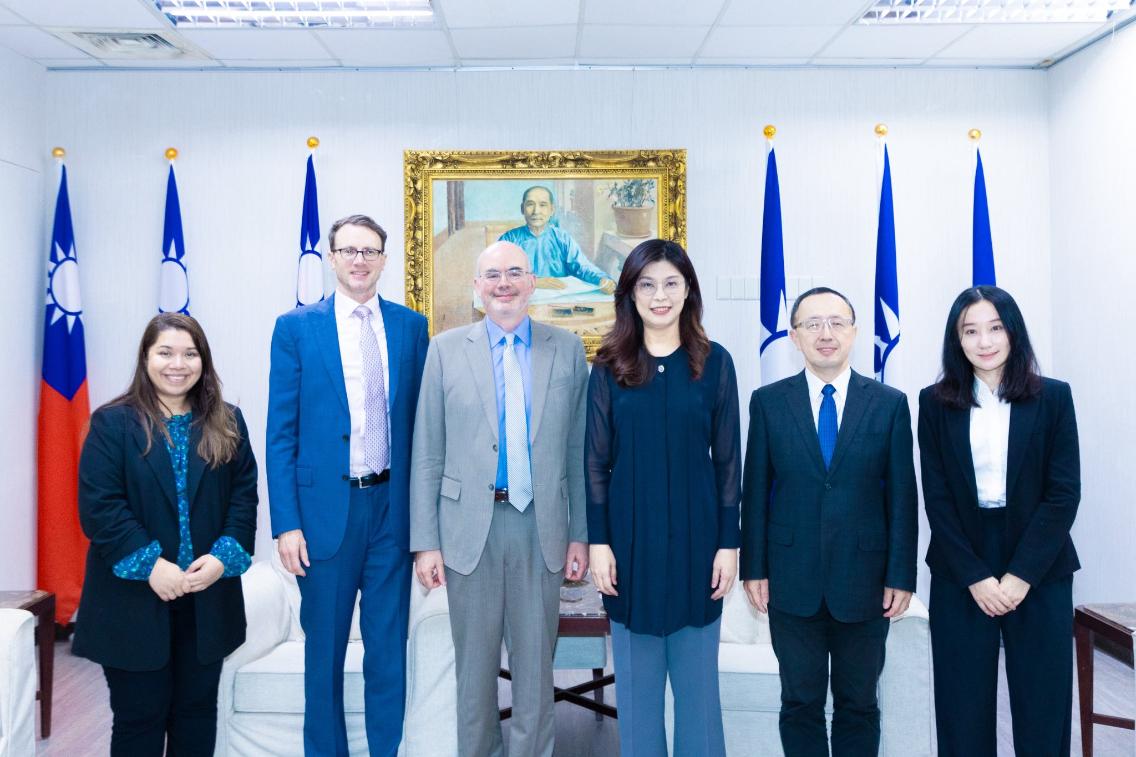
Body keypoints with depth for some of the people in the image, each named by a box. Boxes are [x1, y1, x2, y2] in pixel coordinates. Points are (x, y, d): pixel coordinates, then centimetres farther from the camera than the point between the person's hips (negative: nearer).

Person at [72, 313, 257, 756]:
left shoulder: (227, 423, 7)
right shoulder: (113, 423, -3)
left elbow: (244, 494, 2)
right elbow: (99, 506, -11)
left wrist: (225, 556, -13)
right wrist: (149, 564, -19)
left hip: (207, 598, 3)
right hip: (134, 599, -3)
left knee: (198, 709, 14)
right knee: (139, 715, 8)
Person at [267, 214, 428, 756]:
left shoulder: (412, 326, 5)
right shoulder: (296, 327, 0)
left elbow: (421, 421, 7)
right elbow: (281, 433, -2)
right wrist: (286, 524, -8)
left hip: (394, 507, 2)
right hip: (326, 508, -1)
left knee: (389, 647, 11)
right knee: (325, 650, 12)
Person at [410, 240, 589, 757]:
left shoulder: (566, 349, 4)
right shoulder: (446, 349, 2)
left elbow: (578, 449, 5)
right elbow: (427, 455, 1)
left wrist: (580, 534, 3)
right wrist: (425, 541, -3)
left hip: (541, 526, 1)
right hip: (470, 527, 0)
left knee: (536, 664, 10)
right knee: (474, 665, 12)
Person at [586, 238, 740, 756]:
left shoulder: (714, 362, -1)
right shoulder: (610, 367, 0)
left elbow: (727, 460, 0)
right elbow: (595, 460, 0)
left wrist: (728, 543, -4)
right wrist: (598, 541, -5)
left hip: (696, 536, 0)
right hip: (631, 537, 1)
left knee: (697, 678, 11)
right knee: (637, 681, 12)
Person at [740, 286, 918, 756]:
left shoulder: (890, 404, 0)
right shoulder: (767, 402, 1)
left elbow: (902, 495, 0)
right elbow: (754, 491, 1)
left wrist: (901, 576, -3)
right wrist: (754, 568, -2)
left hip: (864, 581, 0)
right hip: (792, 581, 0)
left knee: (859, 705, 14)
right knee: (800, 704, 12)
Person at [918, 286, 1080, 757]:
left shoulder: (1053, 397, 1)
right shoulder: (935, 402, 2)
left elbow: (1064, 494, -4)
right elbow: (936, 498, -1)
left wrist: (1020, 575, -11)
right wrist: (976, 577, -9)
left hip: (1040, 572, 0)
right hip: (960, 575, 0)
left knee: (1042, 707, 5)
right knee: (964, 709, 6)